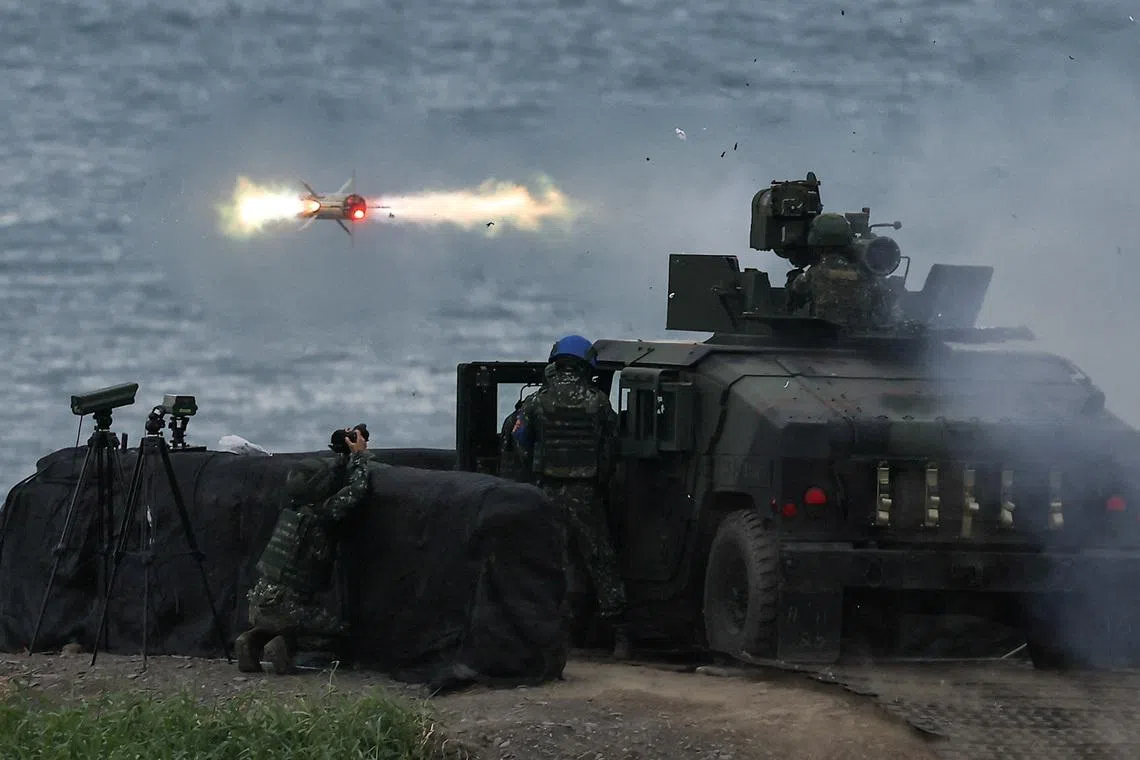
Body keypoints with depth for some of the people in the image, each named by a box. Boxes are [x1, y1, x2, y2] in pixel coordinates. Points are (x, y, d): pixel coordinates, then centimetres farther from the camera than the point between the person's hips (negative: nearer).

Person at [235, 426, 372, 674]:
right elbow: (357, 490, -15)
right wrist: (359, 454, -2)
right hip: (284, 606, -8)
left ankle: (253, 639, 11)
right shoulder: (319, 515, -15)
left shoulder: (294, 507, 9)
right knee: (339, 629, 8)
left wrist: (344, 455, 22)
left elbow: (330, 483, 26)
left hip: (259, 601, 8)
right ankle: (284, 644, -10)